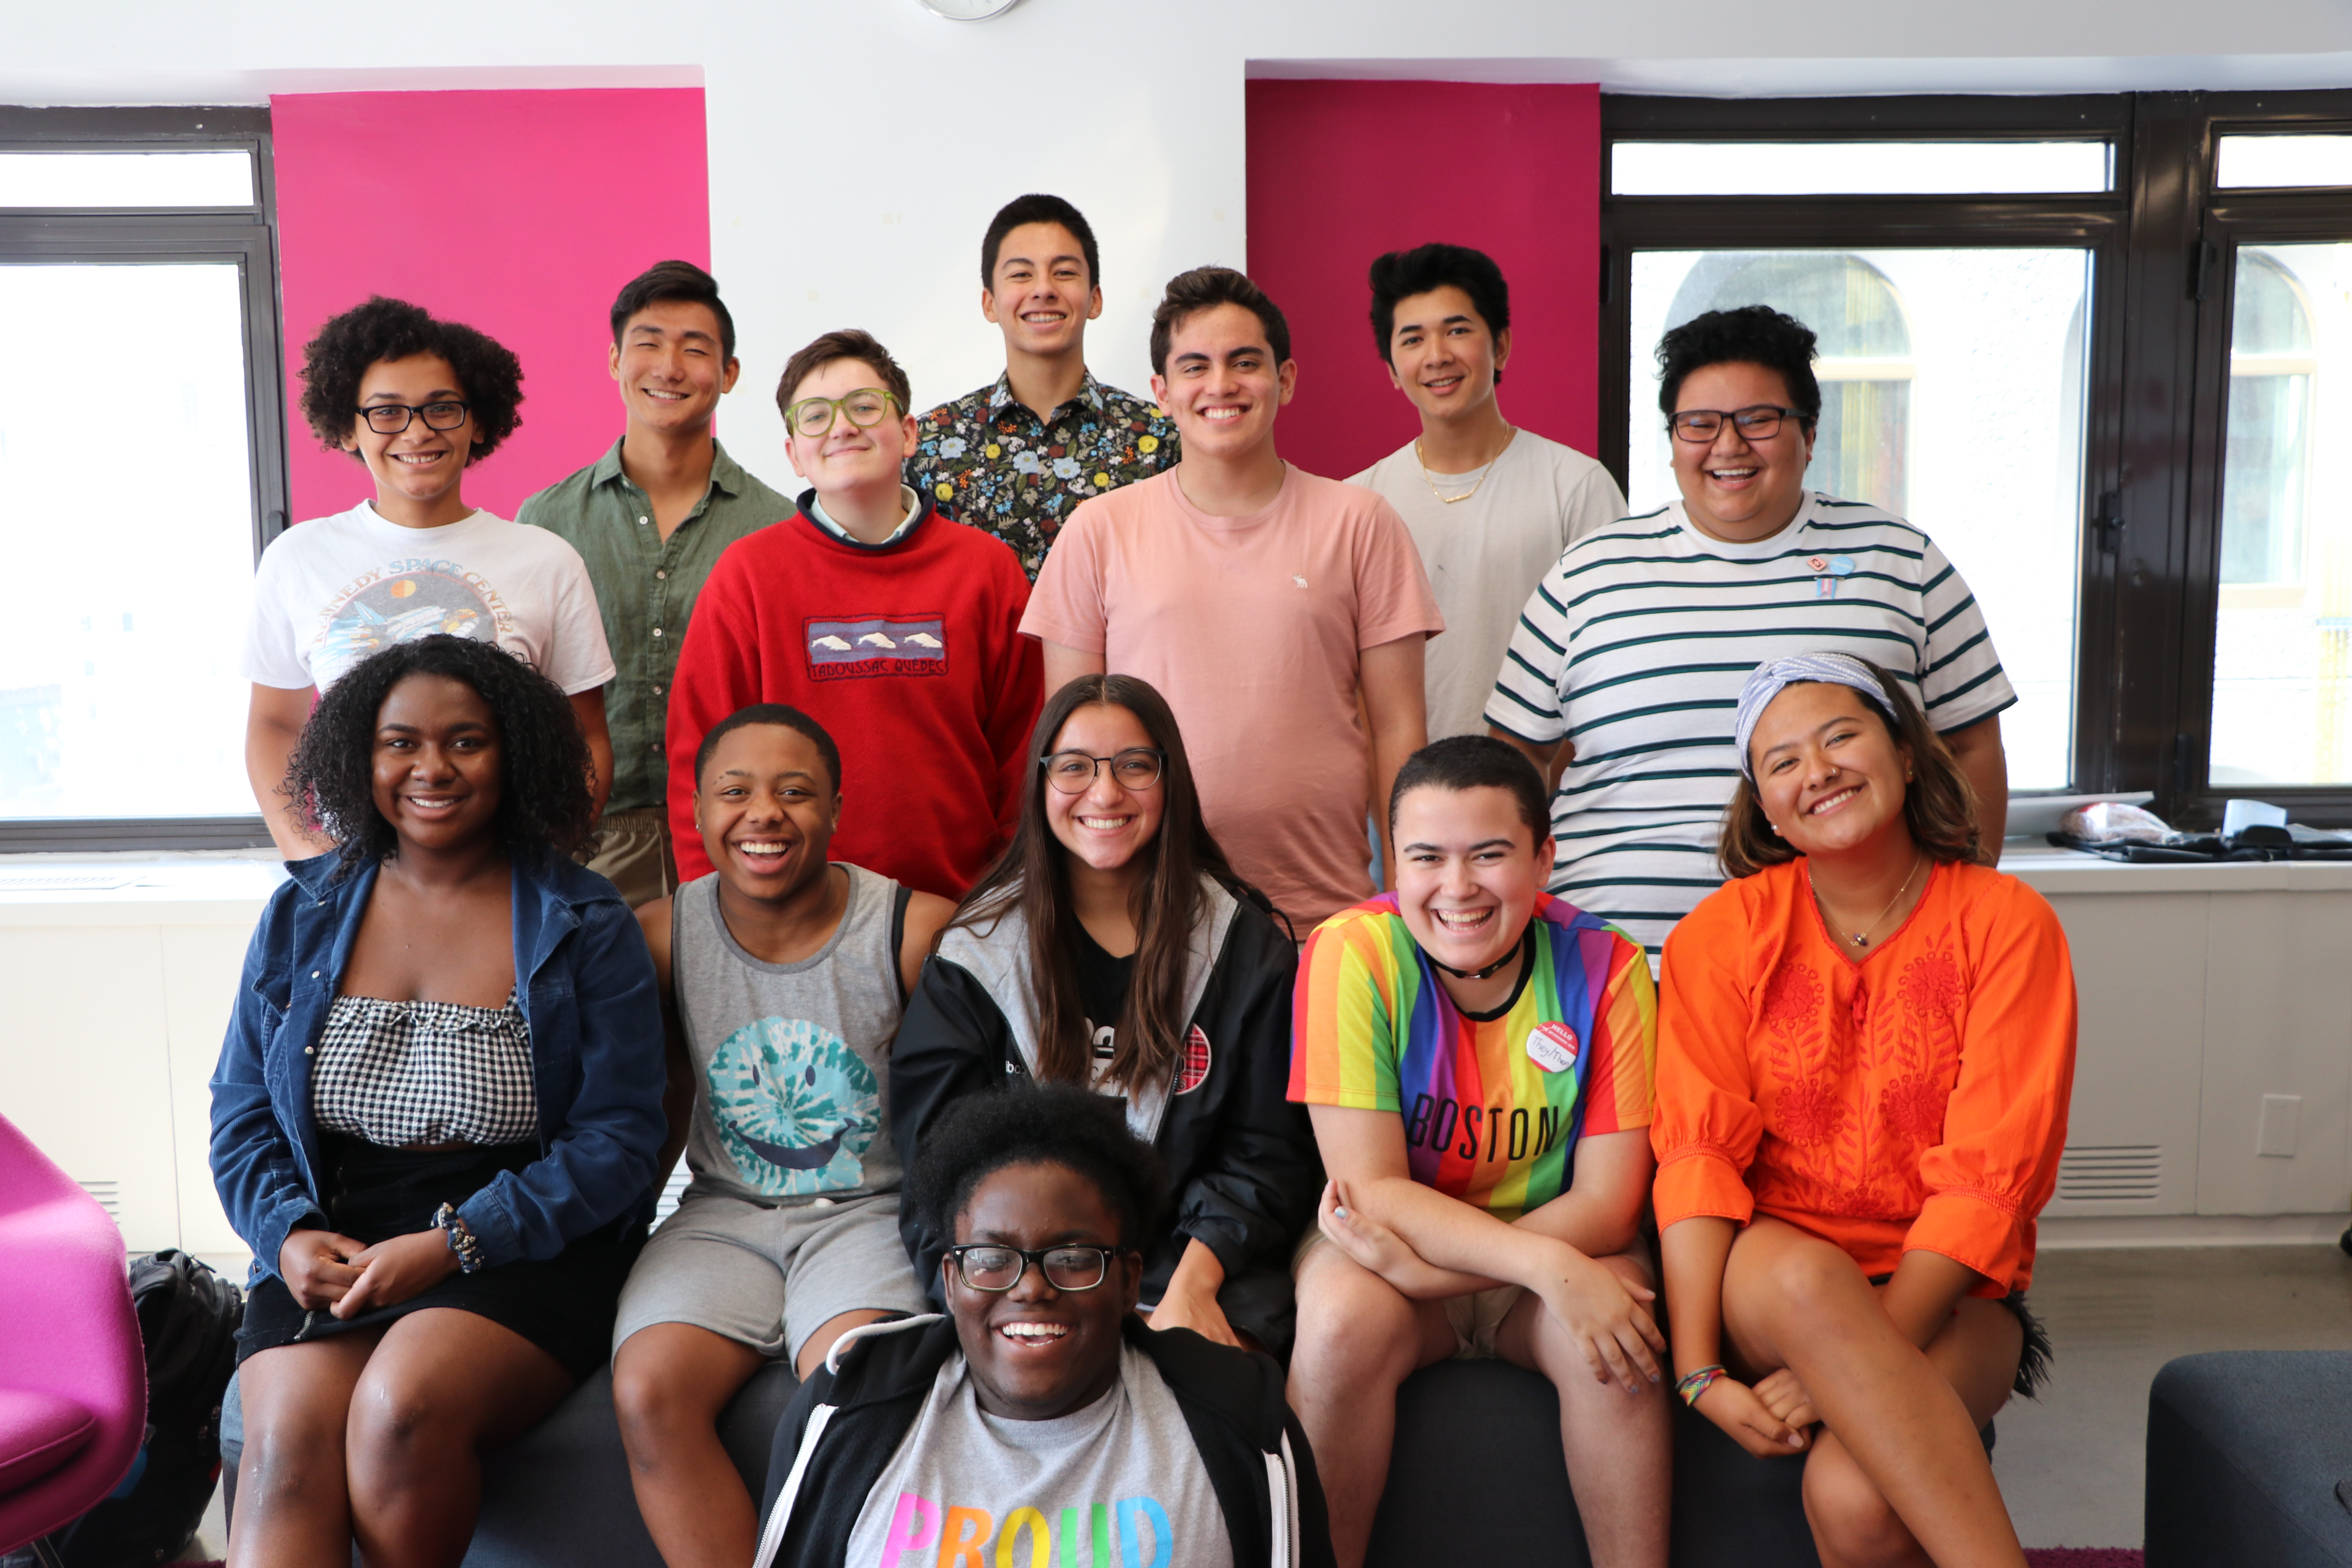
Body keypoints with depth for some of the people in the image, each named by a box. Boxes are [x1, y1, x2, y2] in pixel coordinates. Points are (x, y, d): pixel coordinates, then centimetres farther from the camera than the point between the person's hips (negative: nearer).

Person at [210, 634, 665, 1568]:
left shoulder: (584, 926, 0)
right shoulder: (302, 915, 11)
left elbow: (617, 1137, -5)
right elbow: (241, 1114, 13)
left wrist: (455, 1242, -15)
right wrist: (288, 1235, -7)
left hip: (523, 1242, -2)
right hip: (332, 1239, 3)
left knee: (403, 1404, -30)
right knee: (289, 1440, -26)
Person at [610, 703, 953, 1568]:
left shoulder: (919, 931, -9)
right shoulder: (659, 936, 0)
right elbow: (661, 1108, 13)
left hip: (874, 1210, -3)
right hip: (725, 1212, 3)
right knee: (647, 1392, -23)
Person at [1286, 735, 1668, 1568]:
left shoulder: (1605, 967, -13)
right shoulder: (1352, 953, -17)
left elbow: (1608, 1206, -13)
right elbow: (1372, 1188, -18)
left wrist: (1421, 1265, -27)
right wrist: (1549, 1266, -32)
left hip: (1560, 1249, 1)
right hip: (1389, 1246, -1)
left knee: (1610, 1336, -29)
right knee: (1343, 1318, -31)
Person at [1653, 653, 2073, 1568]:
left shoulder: (2005, 923, -2)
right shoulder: (1723, 933, 1)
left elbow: (1988, 1178, -10)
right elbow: (1697, 1151, -9)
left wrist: (1848, 1368, -20)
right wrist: (1700, 1372, -21)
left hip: (1946, 1295, -1)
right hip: (1765, 1293, 2)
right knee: (1795, 1274, -36)